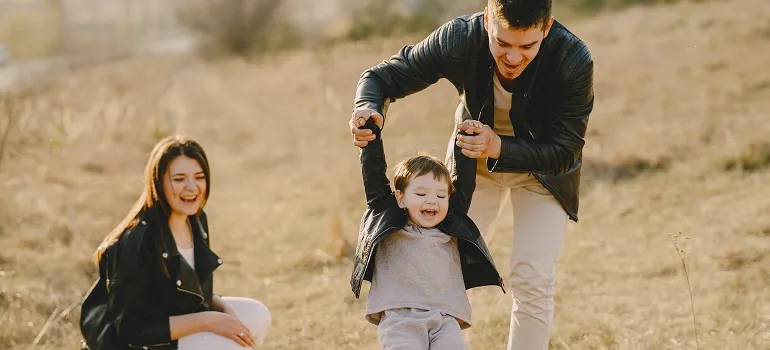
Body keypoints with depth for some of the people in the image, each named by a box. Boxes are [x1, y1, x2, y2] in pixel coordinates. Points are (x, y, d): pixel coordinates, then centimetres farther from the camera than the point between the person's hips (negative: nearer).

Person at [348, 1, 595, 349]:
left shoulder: (574, 60, -35)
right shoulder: (458, 39, -31)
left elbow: (565, 151, -27)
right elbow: (383, 76, -18)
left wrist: (499, 148, -44)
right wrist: (368, 108, -42)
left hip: (542, 169, -2)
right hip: (473, 158, 2)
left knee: (532, 281, -12)